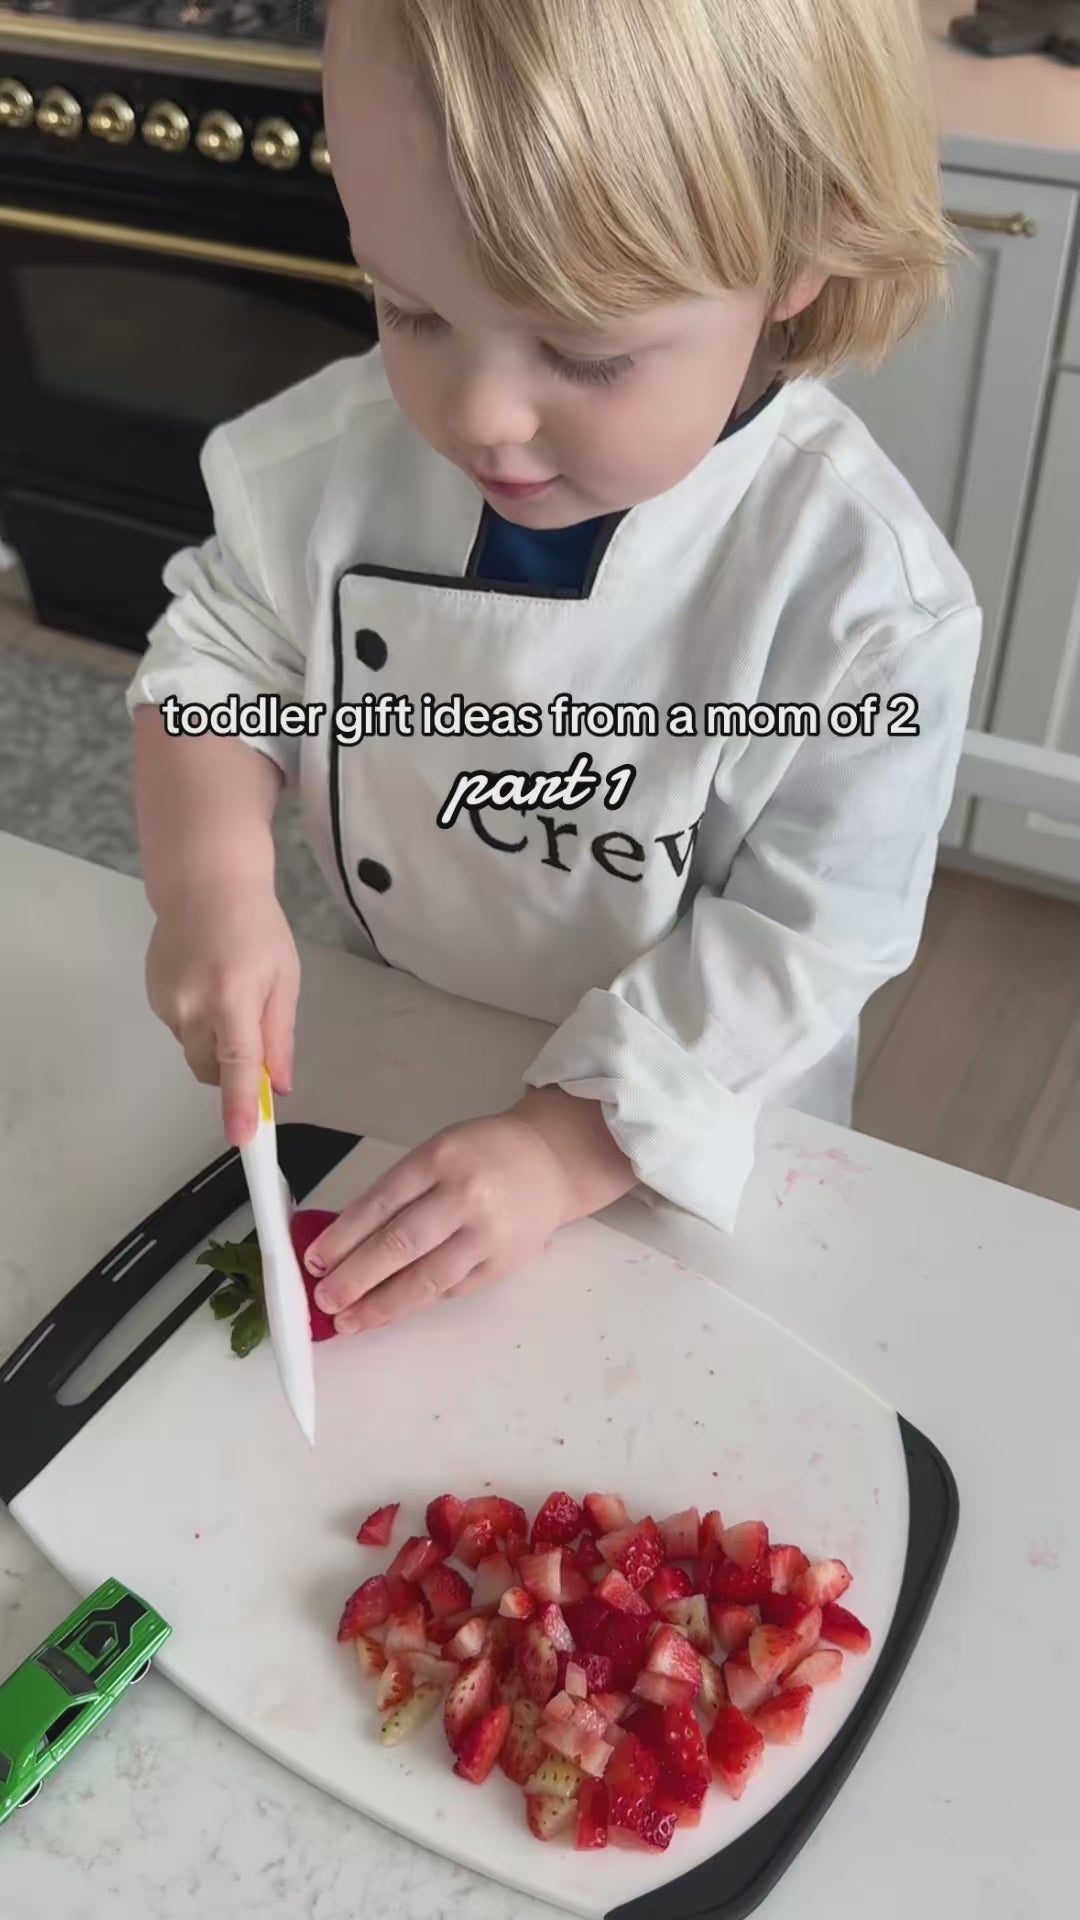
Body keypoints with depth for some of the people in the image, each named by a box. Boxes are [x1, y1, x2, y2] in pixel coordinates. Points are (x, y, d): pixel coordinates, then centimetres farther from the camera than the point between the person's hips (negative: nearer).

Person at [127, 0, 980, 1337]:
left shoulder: (861, 592, -29)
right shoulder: (349, 448, -20)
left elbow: (807, 936, -23)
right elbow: (222, 647, -6)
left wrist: (562, 1147, -28)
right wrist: (211, 878, -24)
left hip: (684, 1132, -2)